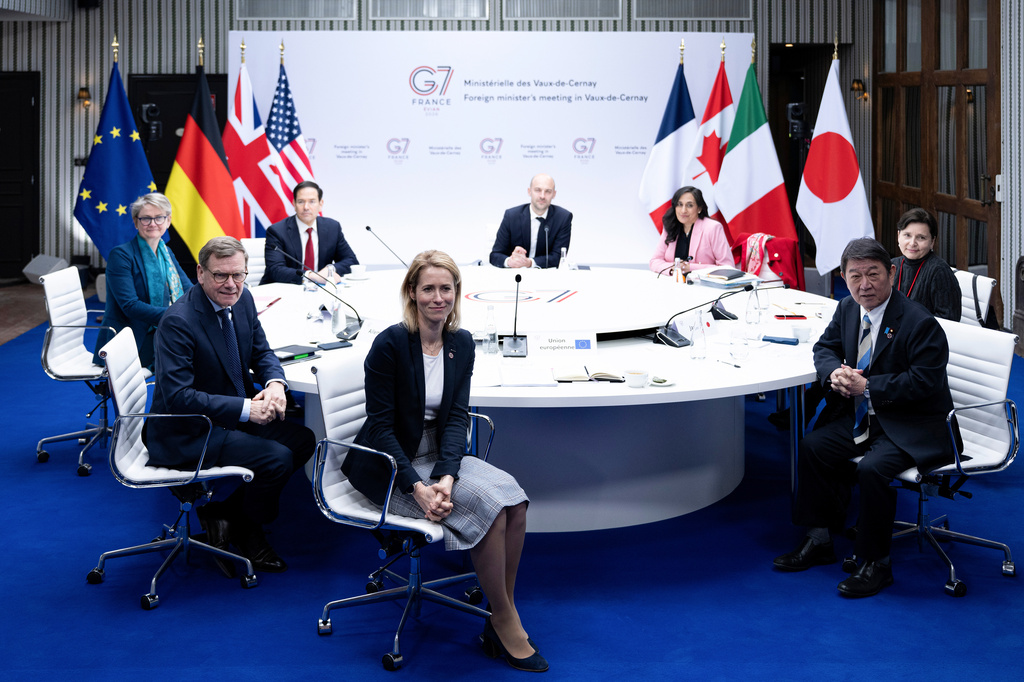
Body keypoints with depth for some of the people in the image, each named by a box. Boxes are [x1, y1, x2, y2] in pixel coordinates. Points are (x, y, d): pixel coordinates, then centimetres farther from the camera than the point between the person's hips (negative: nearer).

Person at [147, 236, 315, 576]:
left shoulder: (242, 300, 0)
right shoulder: (178, 321, -24)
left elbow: (261, 351, 11)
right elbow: (177, 396, -28)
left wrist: (275, 383, -13)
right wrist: (245, 408, -30)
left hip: (233, 419, 9)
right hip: (187, 433, -9)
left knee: (303, 440, 3)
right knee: (277, 458, -21)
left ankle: (223, 511, 8)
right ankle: (246, 534, 5)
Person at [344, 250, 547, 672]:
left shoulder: (462, 344, 1)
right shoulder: (390, 344, -16)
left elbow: (456, 416, -3)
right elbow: (380, 427, -16)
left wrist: (445, 475, -20)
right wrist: (417, 487, -25)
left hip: (437, 458, 6)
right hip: (388, 468, -6)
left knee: (514, 500, -18)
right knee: (488, 503, -25)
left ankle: (501, 619, -7)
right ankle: (506, 622, -9)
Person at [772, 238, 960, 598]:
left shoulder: (920, 323, -21)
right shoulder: (847, 308, 3)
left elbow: (923, 382, -24)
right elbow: (825, 347, 16)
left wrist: (866, 387, -23)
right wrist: (835, 371, -8)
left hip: (914, 426, -8)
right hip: (864, 417, 8)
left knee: (872, 468, -29)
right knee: (812, 447, -1)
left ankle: (875, 564, -11)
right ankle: (818, 541, 13)